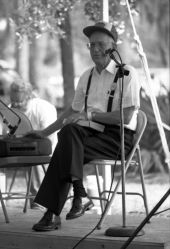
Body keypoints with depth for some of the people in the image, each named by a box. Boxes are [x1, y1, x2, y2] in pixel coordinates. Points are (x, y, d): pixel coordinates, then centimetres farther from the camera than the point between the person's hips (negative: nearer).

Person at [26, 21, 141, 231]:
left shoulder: (126, 74, -5)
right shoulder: (87, 77, 16)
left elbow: (126, 117, -13)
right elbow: (74, 110, 26)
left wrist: (90, 115, -16)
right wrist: (45, 132, 21)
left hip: (117, 137, -6)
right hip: (94, 132, 6)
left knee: (66, 151, -28)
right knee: (68, 131, -29)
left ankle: (53, 214, -25)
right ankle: (79, 194, -34)